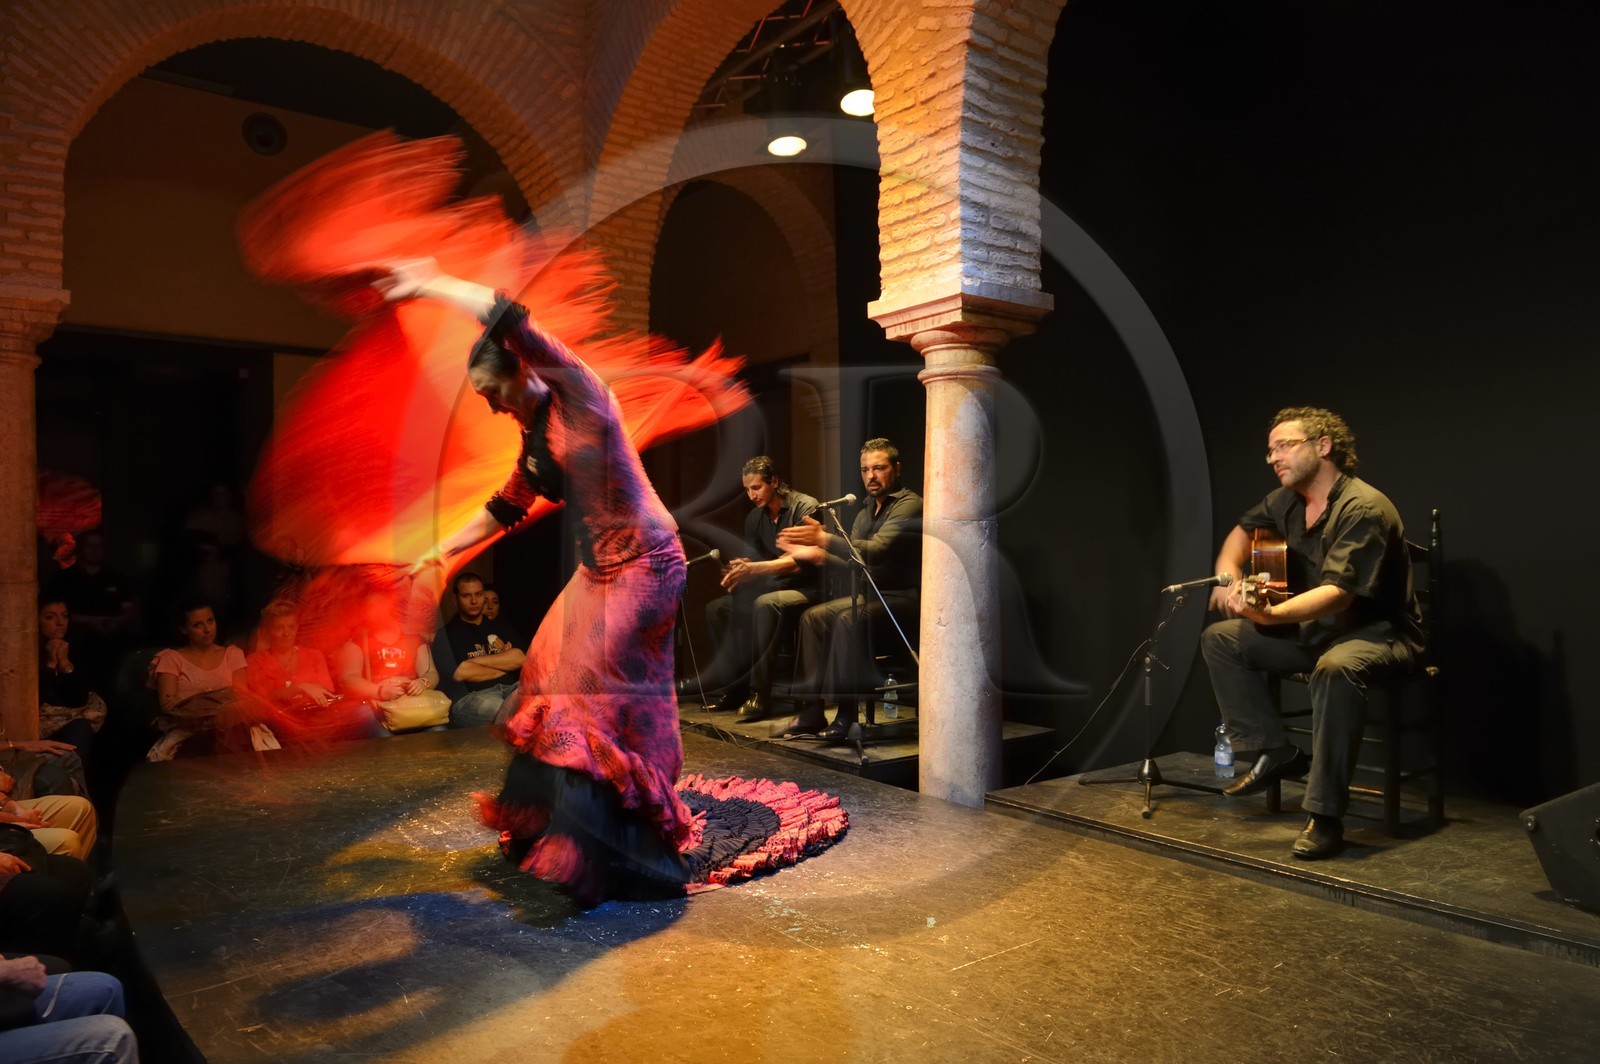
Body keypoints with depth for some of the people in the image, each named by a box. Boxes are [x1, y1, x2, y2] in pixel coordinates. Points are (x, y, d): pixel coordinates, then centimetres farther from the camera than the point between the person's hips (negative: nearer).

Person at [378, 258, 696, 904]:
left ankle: (596, 854, 0)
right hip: (598, 572, 9)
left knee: (593, 694, -9)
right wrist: (444, 550, 29)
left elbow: (510, 320, -21)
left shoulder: (577, 392, -10)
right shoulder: (535, 437, 12)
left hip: (642, 566, -9)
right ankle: (547, 818, 29)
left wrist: (428, 284, -12)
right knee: (552, 677, 11)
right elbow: (506, 509, 25)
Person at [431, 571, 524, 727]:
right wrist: (504, 667, 8)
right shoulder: (447, 634, 12)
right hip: (469, 696, -4)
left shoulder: (502, 626, 24)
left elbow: (519, 659, 6)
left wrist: (475, 660, 0)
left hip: (512, 688, 4)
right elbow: (461, 673, -3)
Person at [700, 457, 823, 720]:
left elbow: (798, 561, -23)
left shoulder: (805, 507, -13)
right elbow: (751, 565, 7)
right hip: (772, 588, 8)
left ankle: (759, 692, -31)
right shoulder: (754, 518, 9)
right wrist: (737, 571, -17)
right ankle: (740, 683, -4)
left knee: (765, 605, -36)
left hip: (806, 589, -8)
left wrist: (752, 569, -32)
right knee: (715, 608, -6)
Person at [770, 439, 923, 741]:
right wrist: (816, 553, -4)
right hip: (872, 595, 9)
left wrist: (824, 538, -33)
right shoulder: (867, 509, 16)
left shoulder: (909, 505, -13)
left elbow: (876, 551, -27)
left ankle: (847, 714, -23)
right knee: (813, 617, -3)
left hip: (904, 599, -9)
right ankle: (810, 713, -4)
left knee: (850, 620, -32)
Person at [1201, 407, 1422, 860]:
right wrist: (1228, 576, 1)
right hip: (1316, 629, 9)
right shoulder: (1287, 500, 1)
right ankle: (1272, 752, 3)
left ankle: (1325, 817, -32)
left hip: (1377, 632, -8)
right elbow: (1243, 530, 21)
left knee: (1336, 668, -41)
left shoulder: (1364, 509, -23)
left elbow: (1339, 593, -33)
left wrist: (1272, 614, -50)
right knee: (1220, 639, 3)